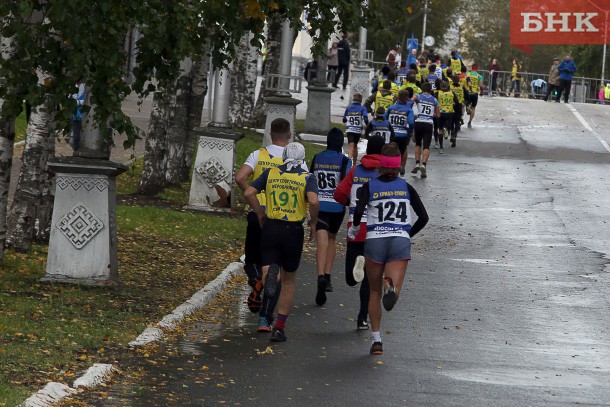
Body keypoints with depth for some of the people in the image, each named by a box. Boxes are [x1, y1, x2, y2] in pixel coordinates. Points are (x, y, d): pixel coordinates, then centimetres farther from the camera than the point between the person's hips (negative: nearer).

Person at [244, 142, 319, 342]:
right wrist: (313, 222, -3)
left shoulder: (270, 173, 5)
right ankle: (279, 328, 15)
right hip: (294, 231, -1)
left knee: (268, 269, 2)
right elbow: (313, 201, -20)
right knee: (289, 280, 15)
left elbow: (249, 193, -4)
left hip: (270, 228, 1)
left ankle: (271, 272, -37)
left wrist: (260, 213, 10)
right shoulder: (307, 178, -2)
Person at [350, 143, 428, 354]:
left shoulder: (369, 186, 3)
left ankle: (376, 340, 13)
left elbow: (359, 211, -15)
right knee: (393, 294, -5)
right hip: (401, 242, 0)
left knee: (375, 292, 16)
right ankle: (391, 286, -42)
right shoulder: (406, 187, 9)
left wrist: (354, 228, 5)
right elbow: (423, 217, 6)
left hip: (375, 241, 0)